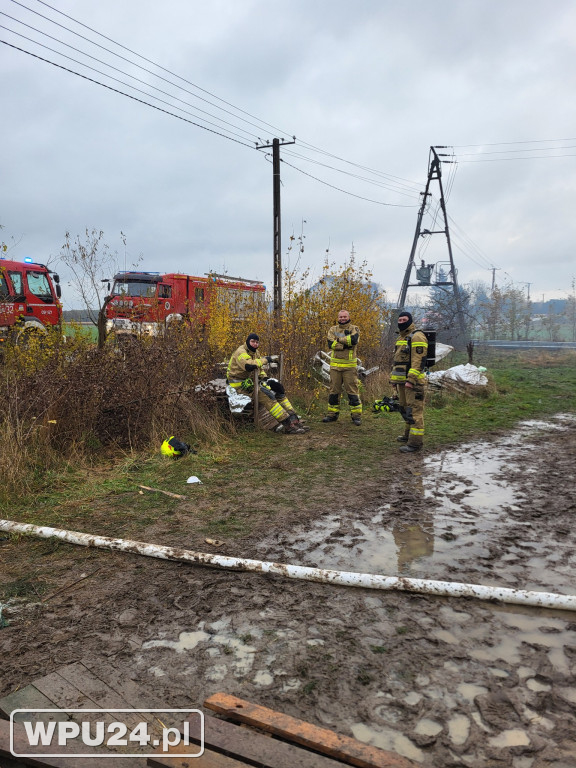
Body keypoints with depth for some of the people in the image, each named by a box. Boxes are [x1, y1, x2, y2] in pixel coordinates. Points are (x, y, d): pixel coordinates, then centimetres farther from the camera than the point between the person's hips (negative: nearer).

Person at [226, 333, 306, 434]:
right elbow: (249, 365, -35)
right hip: (240, 383, -9)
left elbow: (259, 367, 23)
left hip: (252, 380, 9)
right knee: (266, 394, -28)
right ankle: (288, 425, -30)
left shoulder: (254, 352, 15)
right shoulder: (241, 352, -15)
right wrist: (266, 359, -28)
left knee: (278, 387, -6)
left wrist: (264, 376, 1)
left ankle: (293, 417, -10)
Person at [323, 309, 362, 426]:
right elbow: (331, 344, -7)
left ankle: (356, 415, 4)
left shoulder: (354, 329, 3)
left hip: (349, 365, -3)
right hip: (335, 365, 3)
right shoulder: (333, 330, 10)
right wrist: (345, 345, -15)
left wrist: (339, 339, -9)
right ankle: (332, 414, 19)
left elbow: (354, 340, -18)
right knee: (334, 390, 9)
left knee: (352, 390, -3)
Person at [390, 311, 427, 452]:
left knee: (414, 410, -9)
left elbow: (419, 361, -19)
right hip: (402, 381, 10)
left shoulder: (417, 337, -11)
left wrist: (411, 380, -24)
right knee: (405, 409, 18)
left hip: (413, 381, -10)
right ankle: (409, 434, 32)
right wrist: (394, 378, 23)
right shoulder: (401, 337, 20)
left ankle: (415, 442, -8)